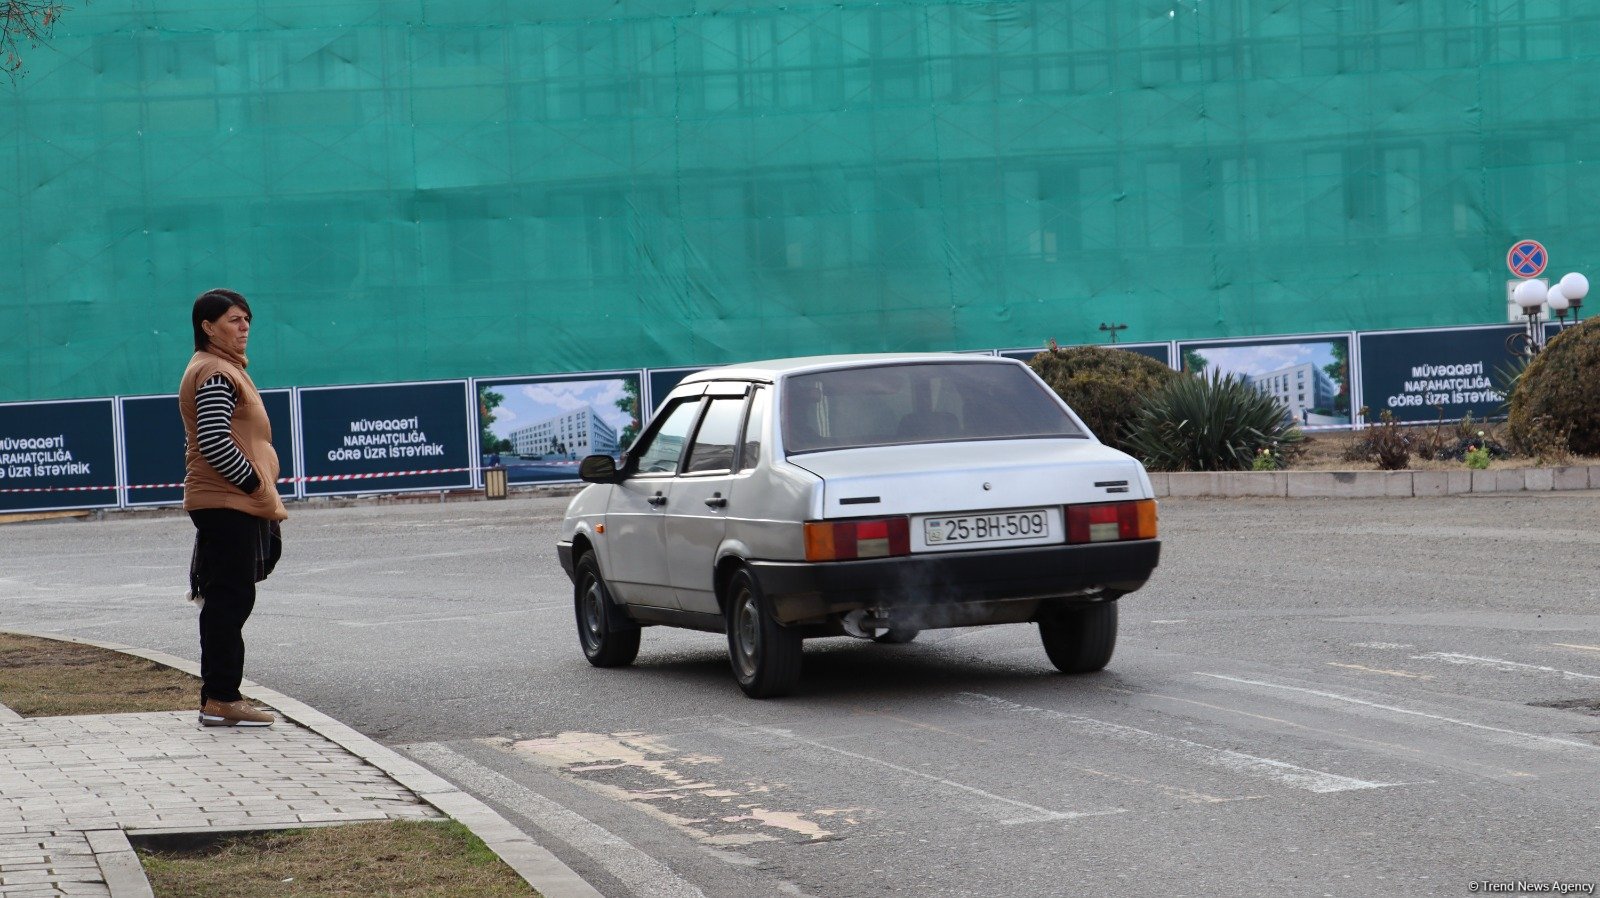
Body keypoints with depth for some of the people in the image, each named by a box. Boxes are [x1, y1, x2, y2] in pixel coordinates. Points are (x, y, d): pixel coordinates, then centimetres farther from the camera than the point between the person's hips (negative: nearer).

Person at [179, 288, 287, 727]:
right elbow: (215, 443, -23)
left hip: (234, 505, 10)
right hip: (227, 504, -10)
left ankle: (218, 698, 15)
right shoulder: (214, 373, -13)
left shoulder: (225, 368, 20)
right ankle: (221, 700, -8)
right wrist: (261, 490, -17)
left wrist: (264, 495, 17)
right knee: (230, 600, -9)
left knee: (227, 602, 11)